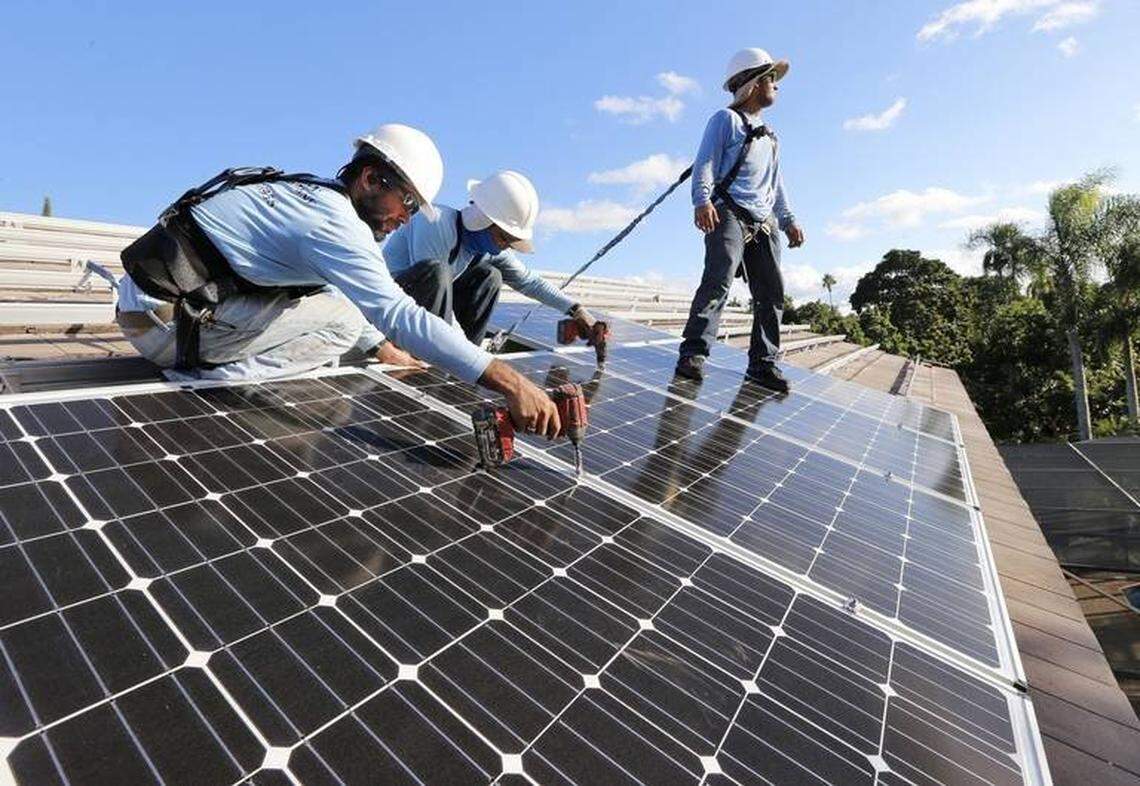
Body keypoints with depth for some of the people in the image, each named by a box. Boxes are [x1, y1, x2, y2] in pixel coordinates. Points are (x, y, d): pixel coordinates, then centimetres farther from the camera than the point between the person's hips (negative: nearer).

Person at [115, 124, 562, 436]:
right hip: (167, 323, -9)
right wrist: (510, 382, -35)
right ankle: (218, 376, -13)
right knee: (341, 322, -11)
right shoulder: (335, 223, -20)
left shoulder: (307, 194, 10)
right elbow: (398, 315, -32)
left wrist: (384, 351, 20)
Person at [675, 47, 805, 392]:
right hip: (728, 214, -7)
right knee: (719, 279, -26)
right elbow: (705, 163, -4)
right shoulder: (726, 119, 9)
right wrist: (702, 200, -22)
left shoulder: (769, 136, 31)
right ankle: (694, 353, -29)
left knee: (772, 291, -1)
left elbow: (776, 182, 31)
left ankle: (763, 363, 4)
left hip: (763, 222, 8)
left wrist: (788, 219, 19)